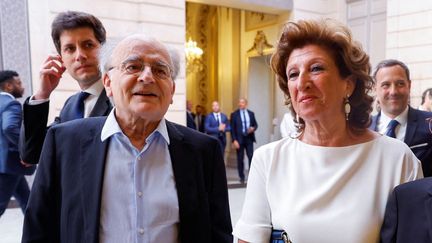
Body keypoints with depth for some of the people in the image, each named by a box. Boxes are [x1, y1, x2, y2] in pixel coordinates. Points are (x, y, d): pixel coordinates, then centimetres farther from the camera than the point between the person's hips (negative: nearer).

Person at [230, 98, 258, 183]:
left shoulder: (251, 113, 10)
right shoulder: (234, 114, 1)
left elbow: (255, 124, 15)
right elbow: (232, 129, -3)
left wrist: (253, 128, -9)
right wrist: (234, 140, -11)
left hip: (249, 138, 2)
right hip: (239, 139, -2)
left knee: (251, 157, -6)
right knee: (240, 159, 4)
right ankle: (242, 177, 15)